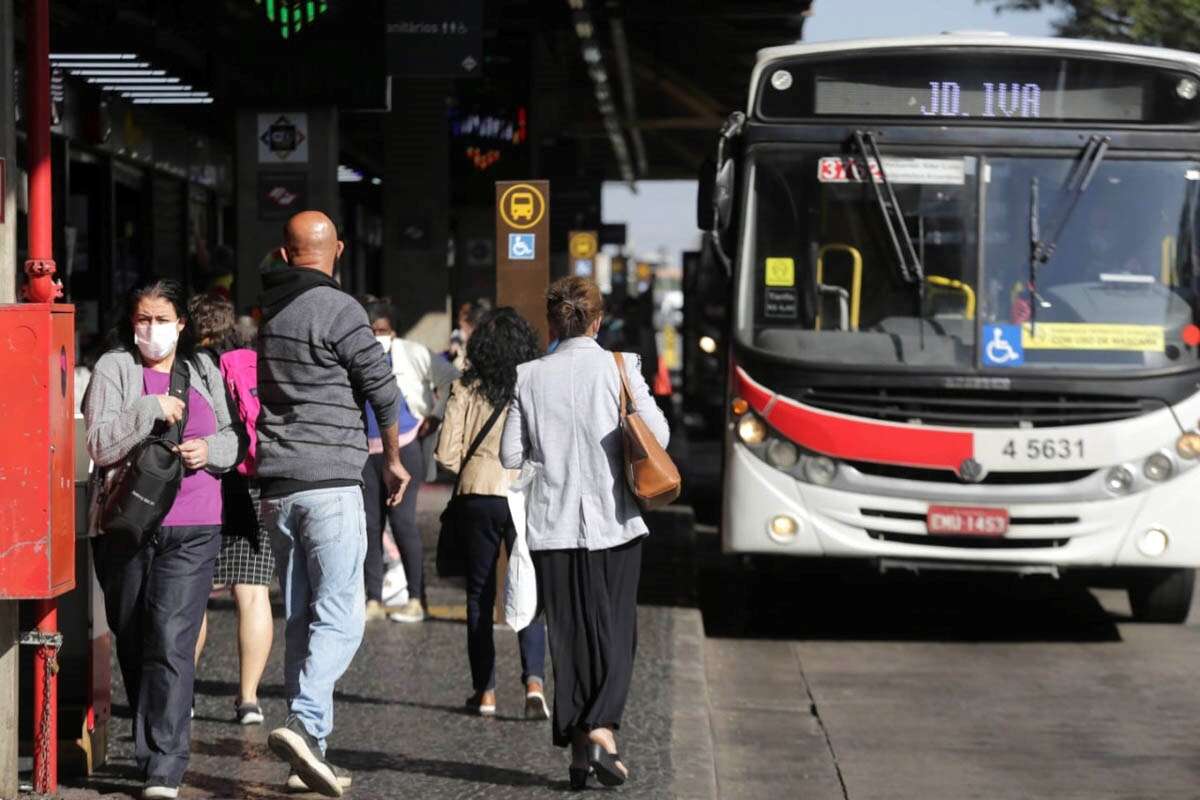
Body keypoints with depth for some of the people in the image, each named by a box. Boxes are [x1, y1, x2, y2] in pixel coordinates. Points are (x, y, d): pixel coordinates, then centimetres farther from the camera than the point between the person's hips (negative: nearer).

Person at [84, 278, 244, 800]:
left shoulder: (204, 372, 13)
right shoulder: (113, 370, 4)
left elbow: (233, 439, 19)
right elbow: (99, 445, -7)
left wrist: (210, 450, -3)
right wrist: (151, 409, -16)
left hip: (191, 529, 0)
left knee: (171, 641, -12)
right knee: (132, 641, 9)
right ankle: (153, 747, 27)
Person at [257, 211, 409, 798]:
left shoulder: (262, 310, 10)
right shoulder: (337, 310, -10)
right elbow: (382, 389, -5)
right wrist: (393, 459, 11)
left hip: (275, 485, 7)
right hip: (330, 484, -6)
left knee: (300, 618, 10)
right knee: (340, 616, -7)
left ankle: (310, 752, 10)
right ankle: (303, 723, -26)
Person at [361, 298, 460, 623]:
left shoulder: (412, 354, -1)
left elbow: (451, 379, 3)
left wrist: (436, 416, -2)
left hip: (405, 448, -4)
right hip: (365, 451, 4)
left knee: (402, 520, -11)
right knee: (369, 524, 4)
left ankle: (416, 600, -4)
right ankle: (373, 600, 12)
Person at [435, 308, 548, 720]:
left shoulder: (467, 388, -1)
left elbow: (447, 454, -3)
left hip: (479, 497, 0)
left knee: (480, 596, 12)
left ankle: (485, 691, 13)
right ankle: (534, 681, -13)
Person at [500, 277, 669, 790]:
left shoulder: (530, 376, 0)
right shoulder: (619, 368, -5)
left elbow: (511, 455, 1)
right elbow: (658, 437, -5)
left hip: (553, 526, 2)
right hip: (612, 522, -2)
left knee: (568, 637, 8)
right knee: (615, 633, 6)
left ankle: (577, 747, 8)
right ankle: (602, 728, -14)